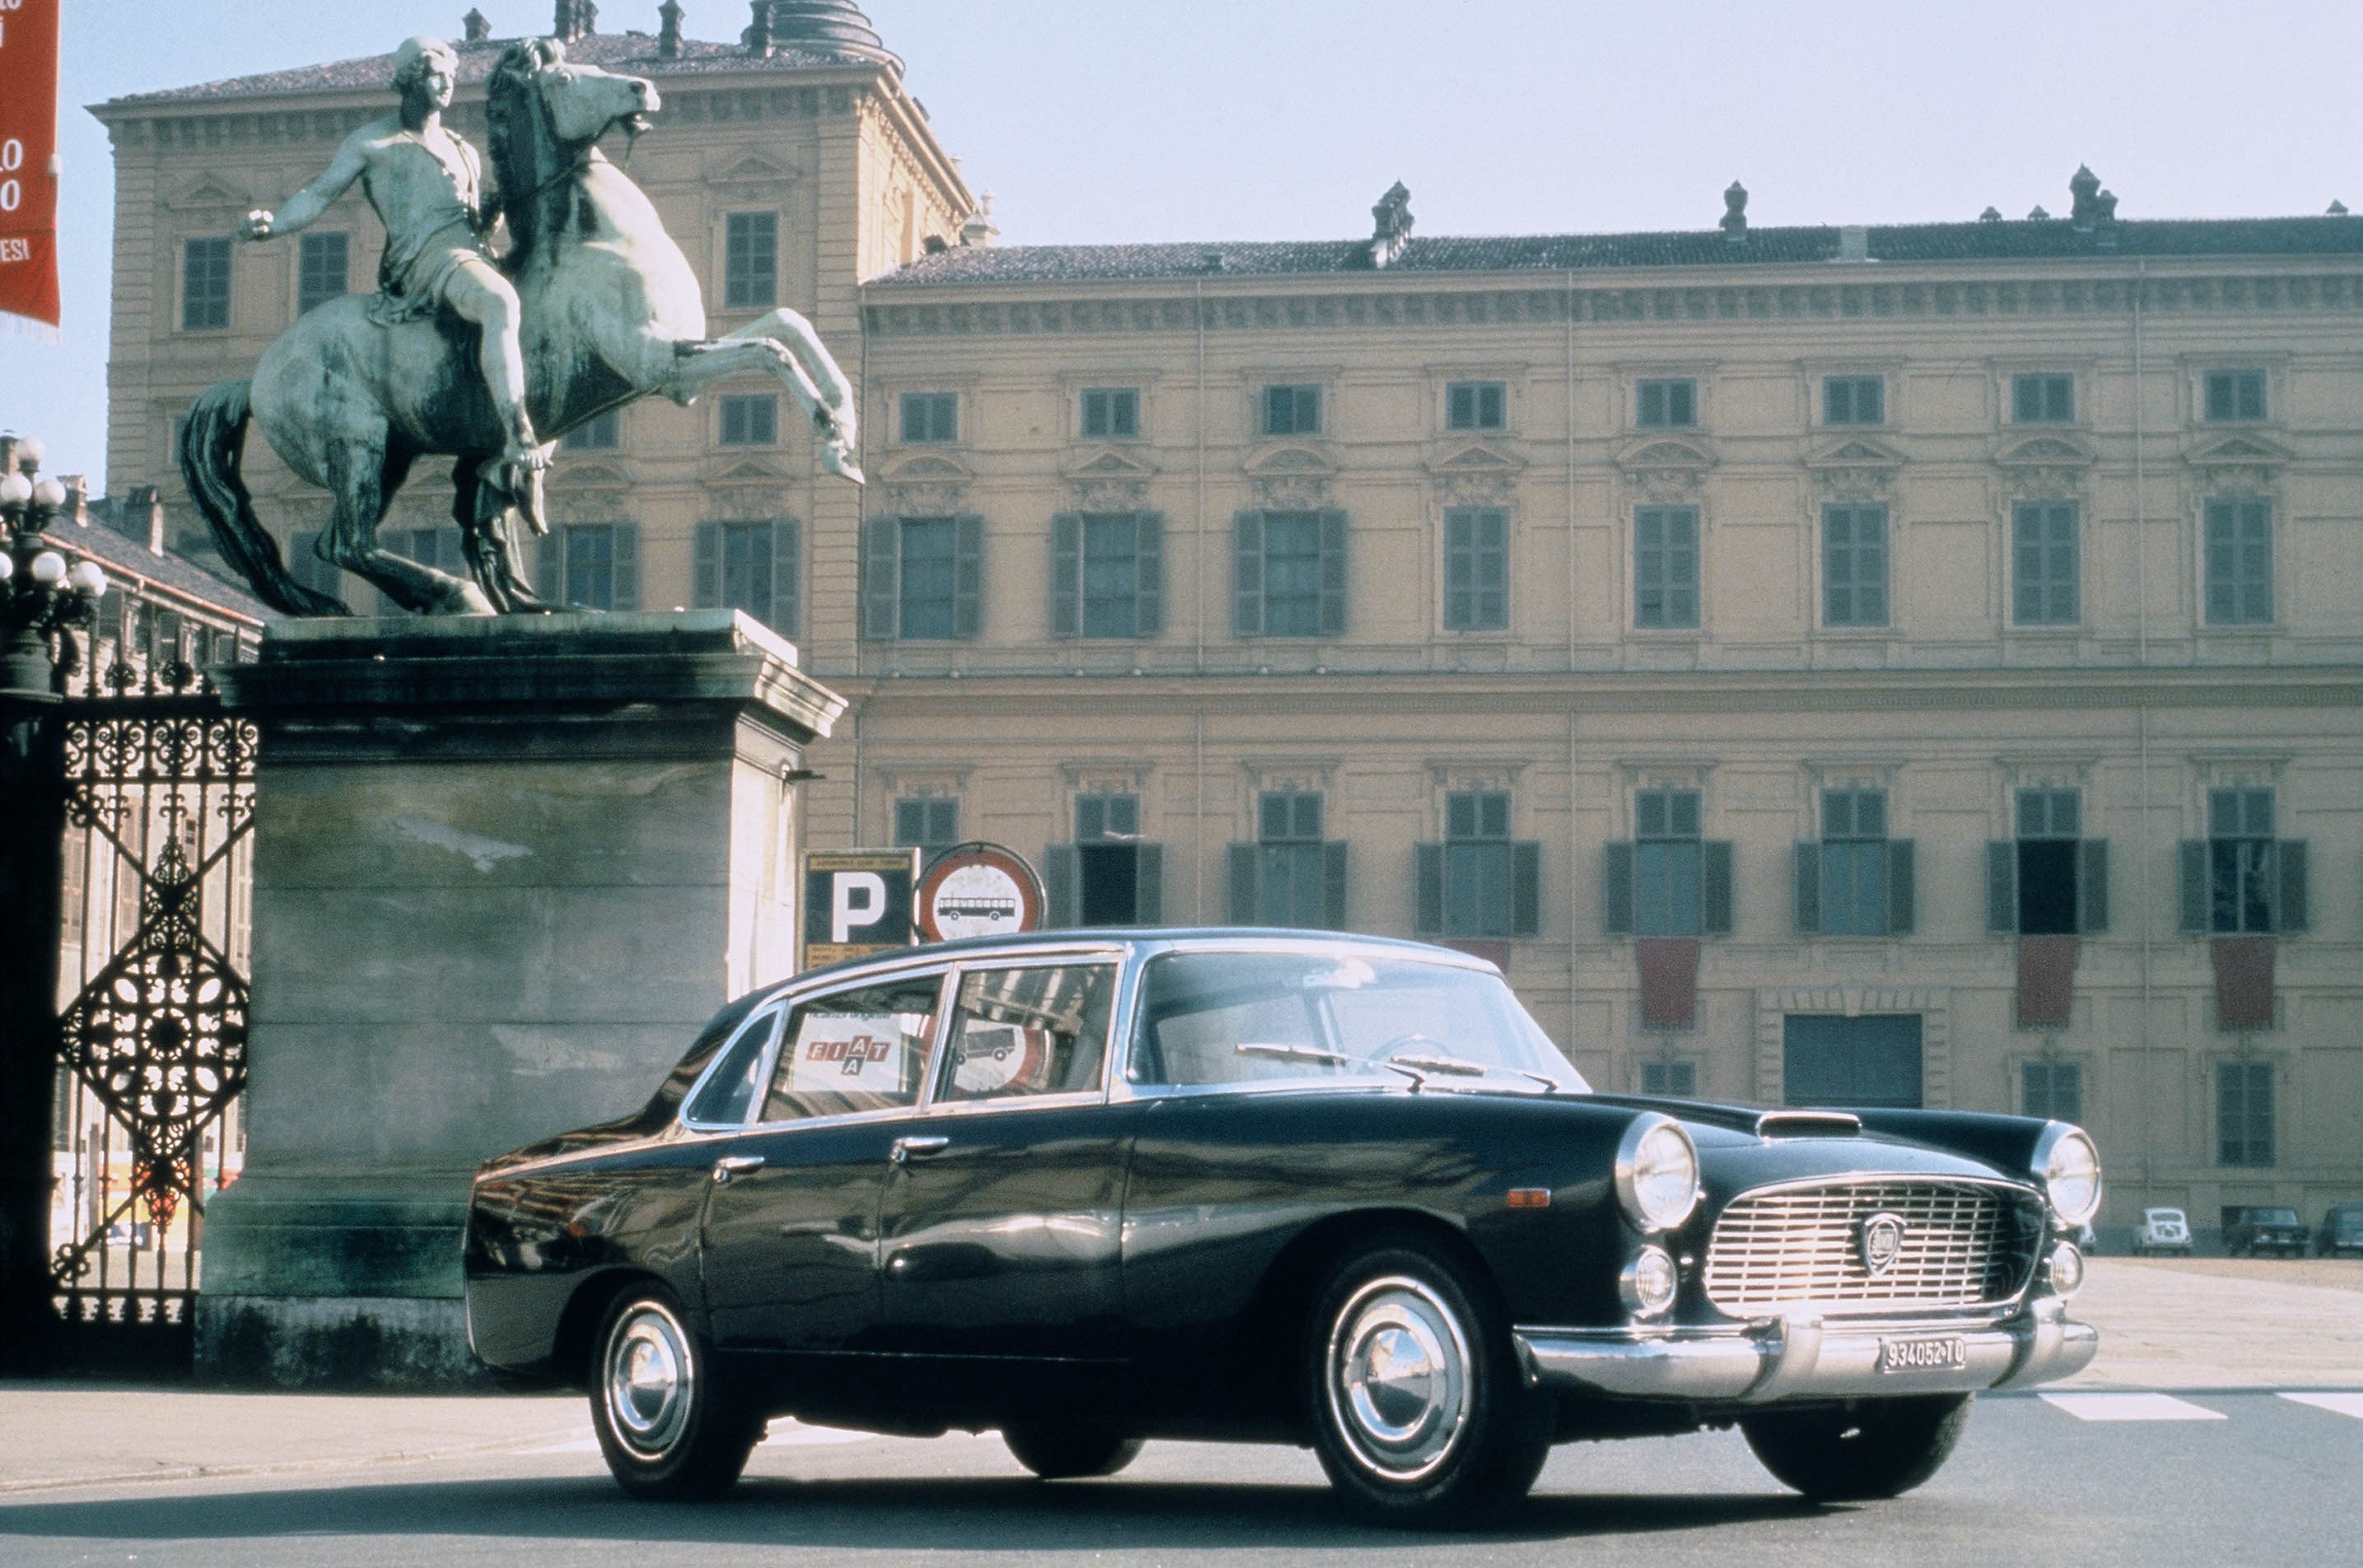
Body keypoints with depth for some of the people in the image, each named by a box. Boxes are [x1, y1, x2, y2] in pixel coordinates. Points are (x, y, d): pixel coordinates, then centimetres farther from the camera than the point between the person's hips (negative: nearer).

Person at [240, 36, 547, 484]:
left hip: (474, 251, 8)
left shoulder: (464, 152, 29)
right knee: (501, 303, -36)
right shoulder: (372, 143, 12)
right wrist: (271, 225, -10)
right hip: (426, 256, -8)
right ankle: (518, 438, -46)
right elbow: (319, 195, 7)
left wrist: (499, 208, 9)